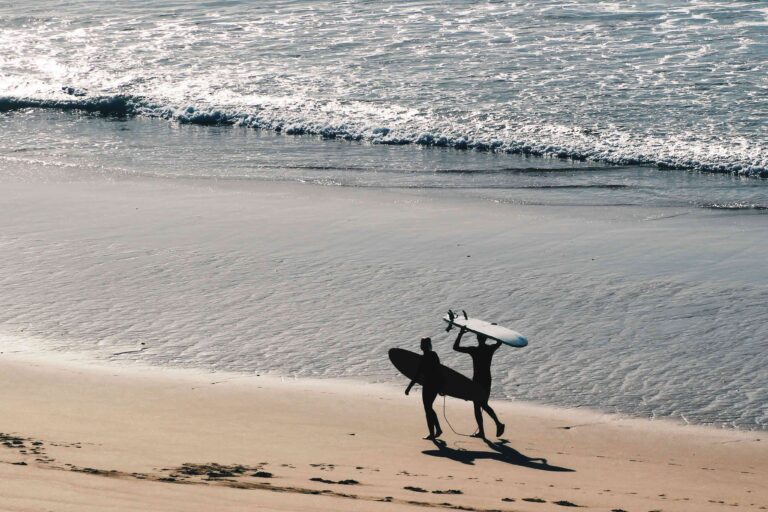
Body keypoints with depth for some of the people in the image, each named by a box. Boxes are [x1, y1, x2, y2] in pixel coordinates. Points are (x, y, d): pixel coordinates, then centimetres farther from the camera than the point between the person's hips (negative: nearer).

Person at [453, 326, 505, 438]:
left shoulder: (474, 350, -14)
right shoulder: (491, 349, -1)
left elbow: (456, 347, -12)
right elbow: (500, 342, 20)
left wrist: (460, 334, -8)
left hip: (477, 380, -5)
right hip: (487, 379, 5)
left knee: (477, 406, 3)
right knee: (484, 404, 19)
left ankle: (481, 432, 1)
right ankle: (498, 423, 3)